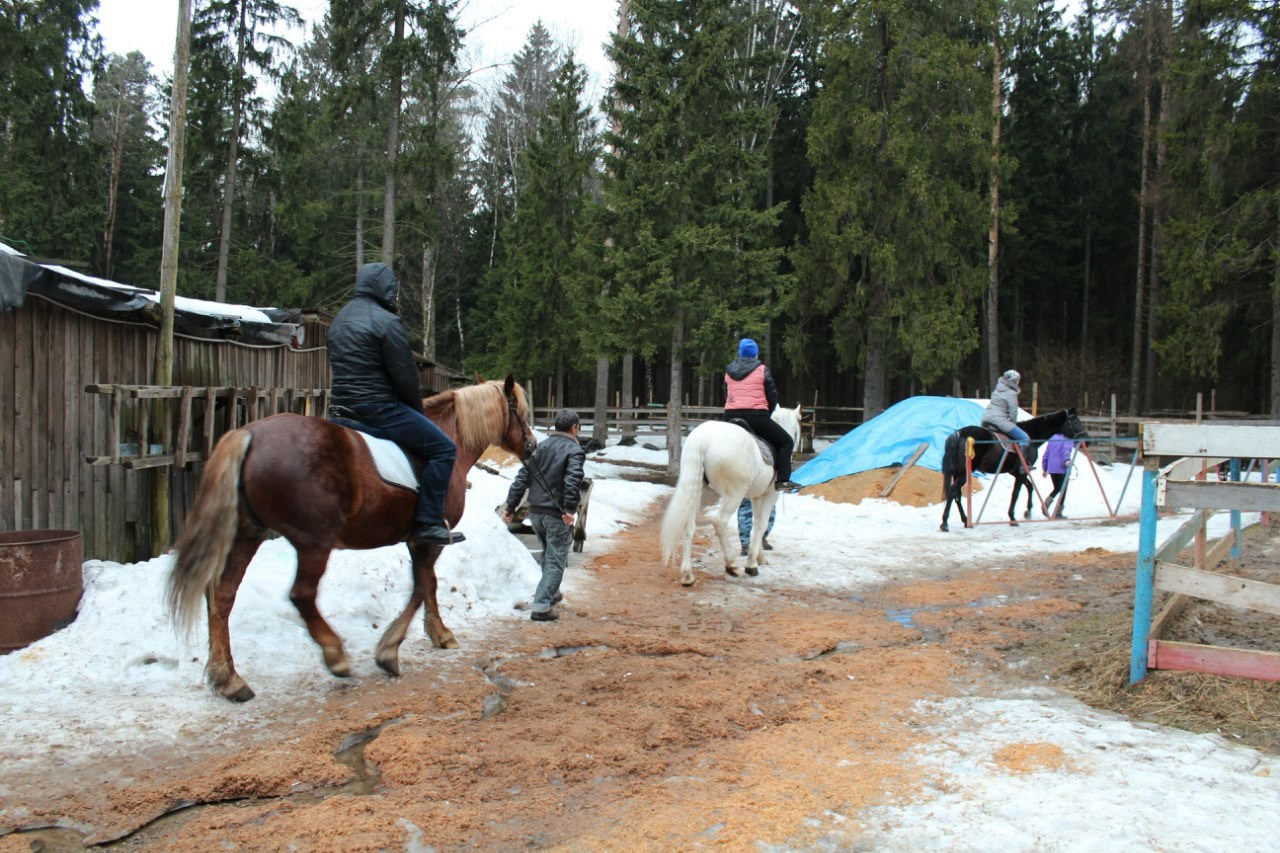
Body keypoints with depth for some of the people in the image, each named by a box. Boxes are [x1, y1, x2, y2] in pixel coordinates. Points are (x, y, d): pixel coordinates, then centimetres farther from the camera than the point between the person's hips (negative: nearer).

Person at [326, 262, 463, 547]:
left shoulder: (339, 320, 17)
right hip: (378, 406, -10)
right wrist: (417, 409, 4)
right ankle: (428, 524, -12)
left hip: (342, 404, 10)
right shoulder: (386, 321, -12)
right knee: (442, 448, -7)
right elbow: (405, 375, -13)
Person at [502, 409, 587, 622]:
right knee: (556, 560, 0)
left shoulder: (541, 447, 11)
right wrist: (570, 509, -27)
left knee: (549, 554, 25)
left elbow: (522, 478, 9)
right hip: (557, 514, -7)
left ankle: (551, 593, 39)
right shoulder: (574, 450, -8)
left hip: (536, 512, 7)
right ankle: (542, 606, -7)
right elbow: (573, 480, -25)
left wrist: (510, 507, 10)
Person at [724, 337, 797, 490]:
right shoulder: (762, 370, 1)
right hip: (756, 417, -4)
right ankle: (782, 480, -2)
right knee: (785, 442, 9)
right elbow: (773, 397, 2)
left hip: (730, 416, 5)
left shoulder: (729, 371, 15)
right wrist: (766, 413, 18)